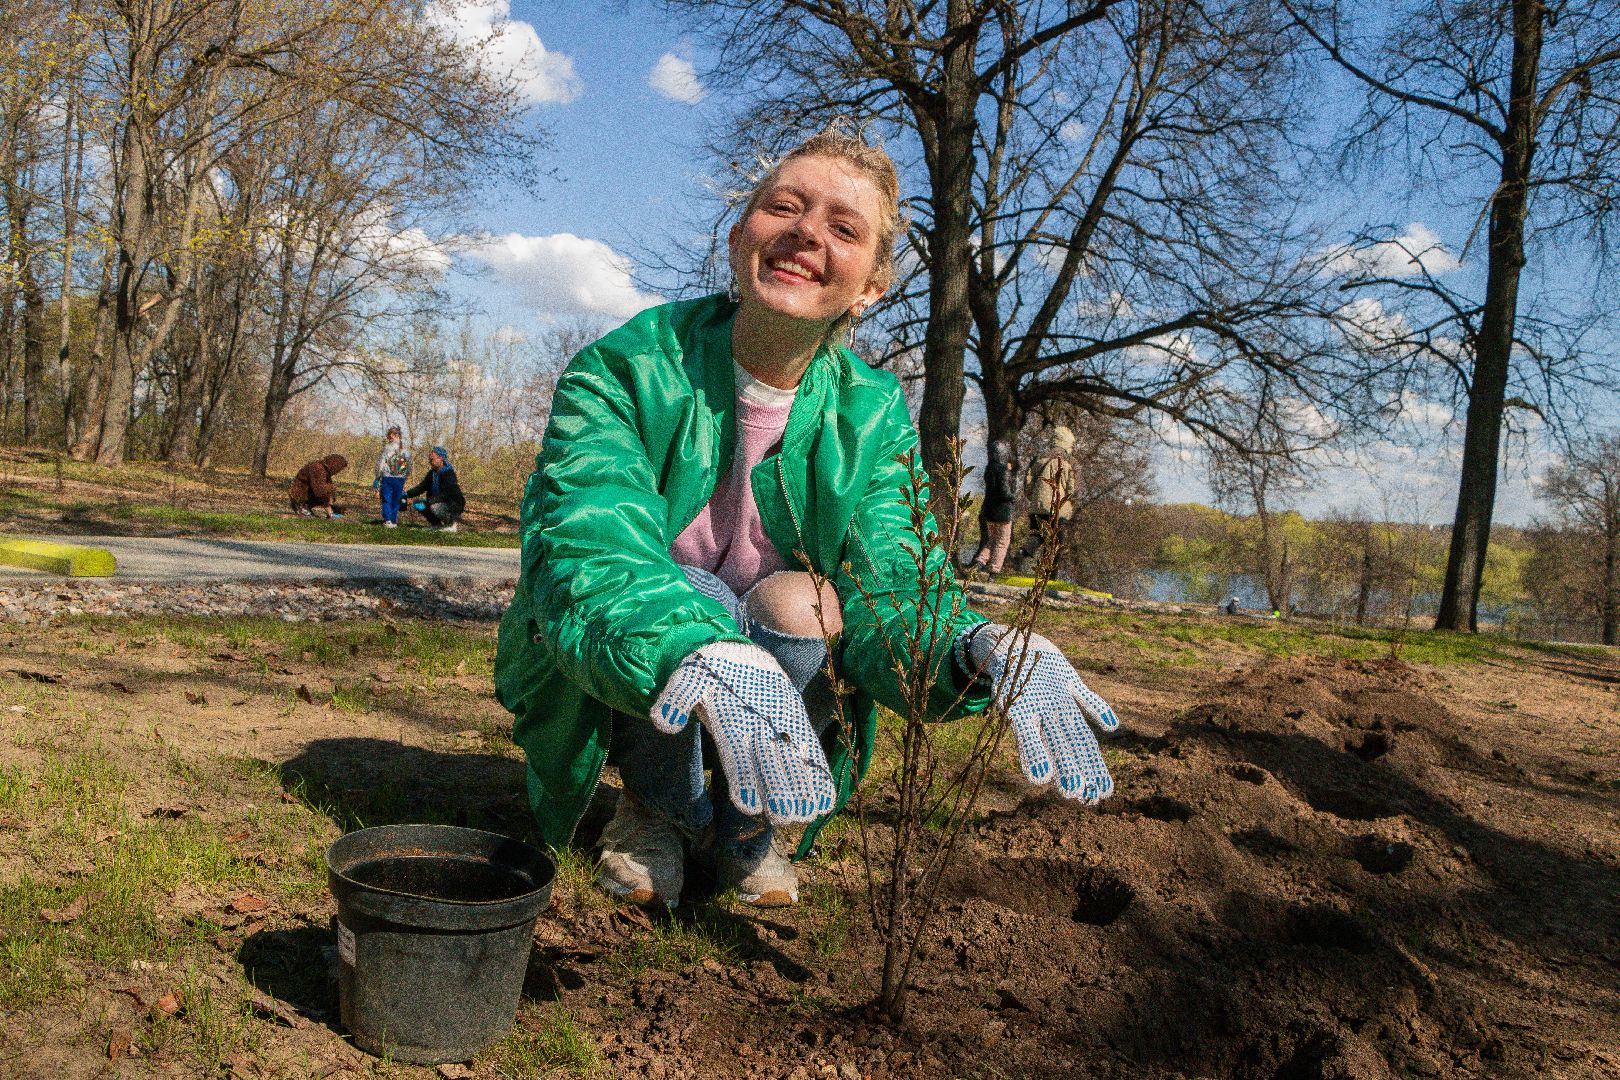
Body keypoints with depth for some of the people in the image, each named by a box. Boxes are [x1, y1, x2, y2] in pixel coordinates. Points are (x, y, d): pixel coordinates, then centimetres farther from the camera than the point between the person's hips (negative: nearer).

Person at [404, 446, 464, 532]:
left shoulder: (449, 473, -20)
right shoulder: (432, 473, 5)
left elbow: (446, 494, -29)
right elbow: (422, 486, 2)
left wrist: (429, 501, -37)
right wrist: (408, 494, -14)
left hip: (454, 505, -8)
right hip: (438, 502, 8)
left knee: (435, 507, -35)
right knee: (416, 504, -4)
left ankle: (451, 524, -8)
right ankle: (437, 524, 8)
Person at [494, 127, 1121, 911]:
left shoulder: (872, 419, -9)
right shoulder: (623, 369, -19)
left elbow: (892, 590, -20)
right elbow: (585, 551, -35)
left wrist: (990, 652, -45)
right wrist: (703, 659, -58)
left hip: (782, 681, 2)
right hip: (612, 697, -1)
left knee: (799, 605, -30)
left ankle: (744, 829, 0)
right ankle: (662, 809, 0)